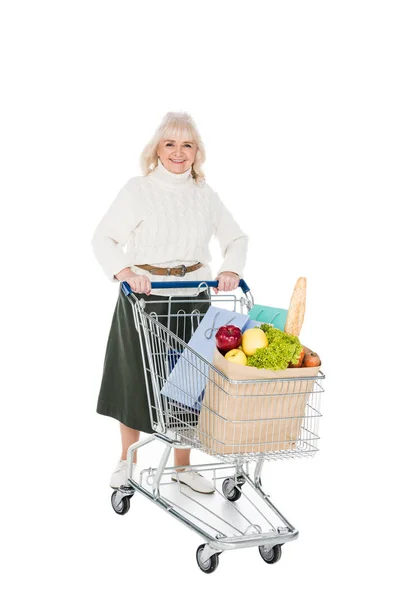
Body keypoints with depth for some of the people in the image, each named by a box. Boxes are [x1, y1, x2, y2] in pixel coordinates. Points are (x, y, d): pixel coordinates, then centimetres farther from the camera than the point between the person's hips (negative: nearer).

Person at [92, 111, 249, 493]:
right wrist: (125, 271, -25)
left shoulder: (205, 194, 7)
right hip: (143, 295, -3)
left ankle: (183, 465, 23)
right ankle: (127, 461, 26)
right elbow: (103, 238, -8)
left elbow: (236, 237, 11)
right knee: (136, 379, 7)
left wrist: (231, 268, -8)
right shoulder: (138, 190, -4)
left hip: (192, 296, 3)